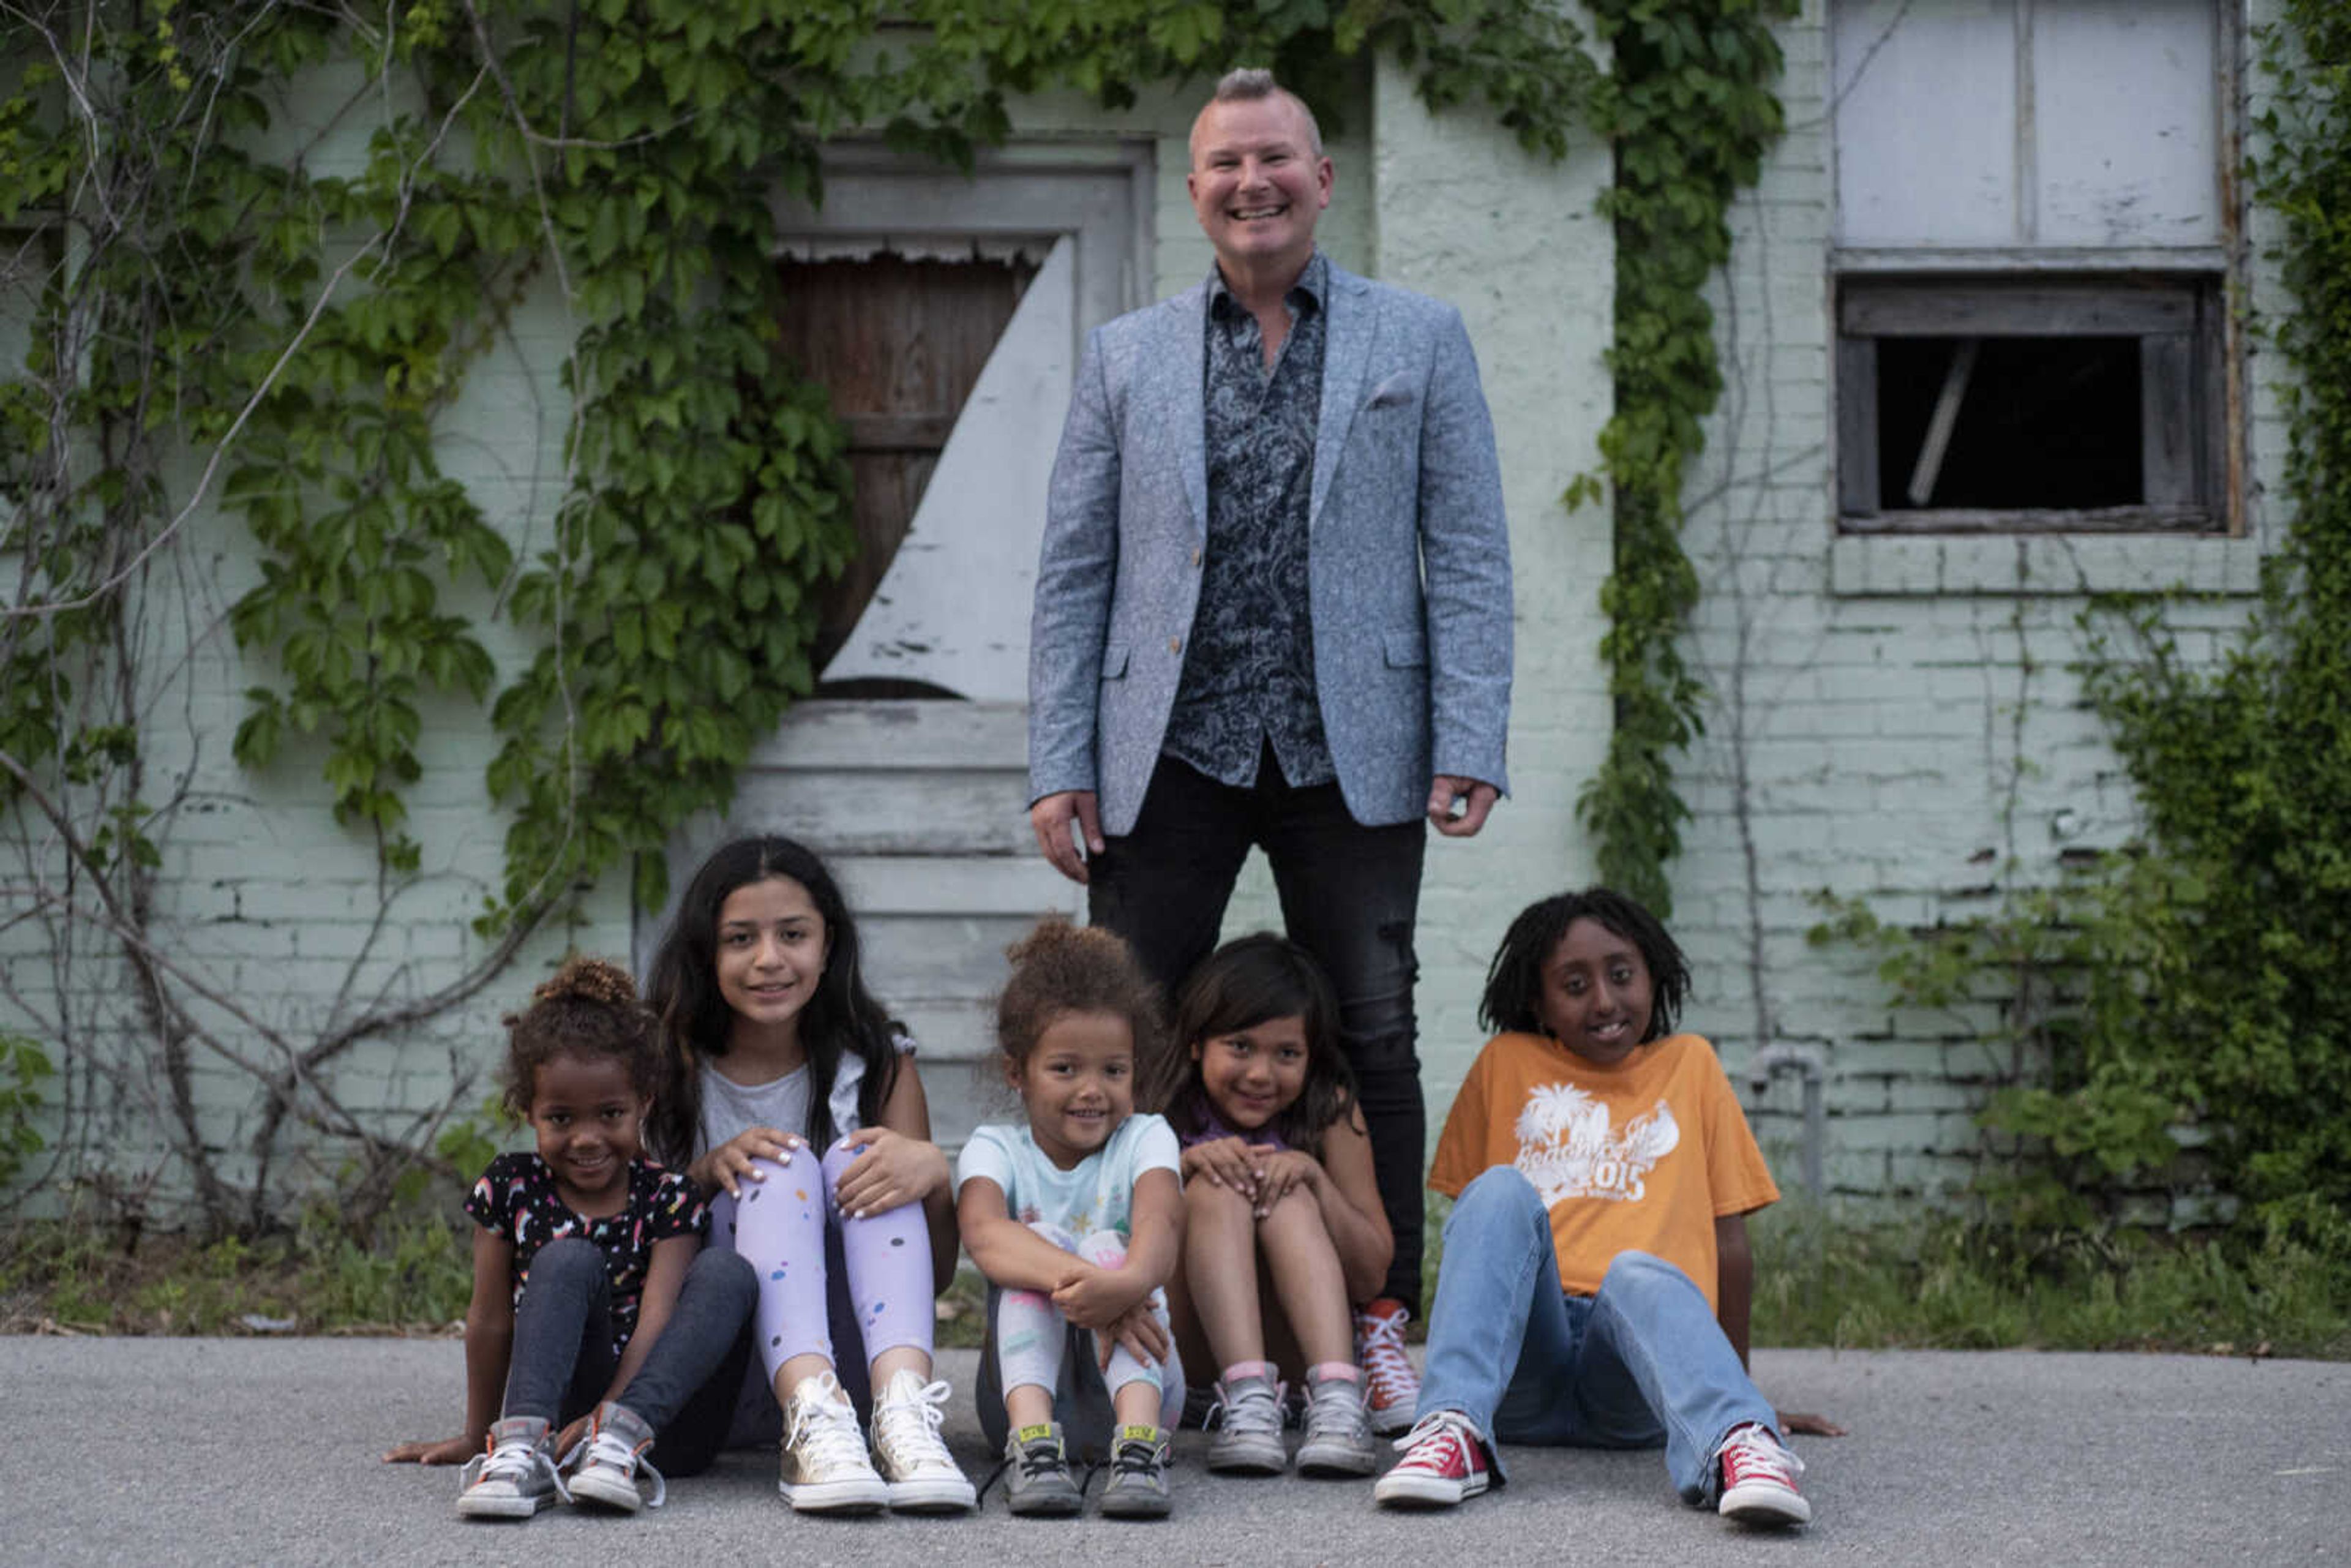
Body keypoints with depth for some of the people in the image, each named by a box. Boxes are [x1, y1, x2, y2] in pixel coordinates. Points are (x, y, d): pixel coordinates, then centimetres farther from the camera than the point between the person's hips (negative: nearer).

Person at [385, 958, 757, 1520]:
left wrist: (612, 1412, -30)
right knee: (567, 1261, -22)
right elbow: (491, 1320, 8)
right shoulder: (510, 1189, 3)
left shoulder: (667, 1199, -1)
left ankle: (622, 1435, -41)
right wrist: (477, 1436, 13)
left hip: (667, 1419, 0)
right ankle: (522, 1446, -41)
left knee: (726, 1271, -22)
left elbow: (656, 1319, -14)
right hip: (568, 1403, 0)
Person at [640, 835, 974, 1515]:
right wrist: (707, 1172, -19)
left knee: (853, 1162, -20)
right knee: (780, 1168, -23)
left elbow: (937, 1276, 1)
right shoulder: (668, 1070, 2)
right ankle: (813, 1420, -47)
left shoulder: (878, 1065, 5)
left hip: (848, 1358, 1)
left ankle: (902, 1406, -42)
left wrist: (932, 1172, -20)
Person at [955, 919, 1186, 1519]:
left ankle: (1139, 1437, -46)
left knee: (1106, 1244, -23)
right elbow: (984, 1232, -23)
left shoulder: (1144, 1139, 4)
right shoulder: (995, 1150, 2)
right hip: (1030, 1380, 0)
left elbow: (1160, 1220, -21)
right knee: (1039, 1242, -22)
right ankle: (1031, 1436, -45)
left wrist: (1126, 1282, -47)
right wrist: (1081, 1283, -43)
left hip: (1129, 1381, 0)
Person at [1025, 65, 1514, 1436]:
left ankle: (1381, 1331, 10)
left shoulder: (1421, 341, 9)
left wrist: (1471, 744, -6)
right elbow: (1073, 573, 10)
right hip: (1169, 749, 1)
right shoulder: (1126, 357, 12)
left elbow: (1469, 557, 4)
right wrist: (1060, 761, 1)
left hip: (1350, 753, -1)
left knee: (1372, 1040, 2)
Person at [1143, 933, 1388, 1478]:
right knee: (1219, 1188, -24)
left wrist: (1315, 1179, -20)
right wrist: (1183, 1167, -26)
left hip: (1287, 1341, 1)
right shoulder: (1158, 1107, -5)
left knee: (1288, 1199, -23)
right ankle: (1247, 1396, -44)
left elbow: (1371, 1275, -5)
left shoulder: (1330, 1112, -1)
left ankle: (1337, 1397, -43)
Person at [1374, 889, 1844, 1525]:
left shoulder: (1689, 1065, 21)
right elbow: (1464, 1224, 21)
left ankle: (1738, 1445, -62)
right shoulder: (1507, 1065, 20)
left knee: (1640, 1274, -34)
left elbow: (1729, 1241, 21)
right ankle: (1454, 1430, -44)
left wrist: (1735, 1389, 20)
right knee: (1501, 1191, -26)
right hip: (1527, 1366, 1)